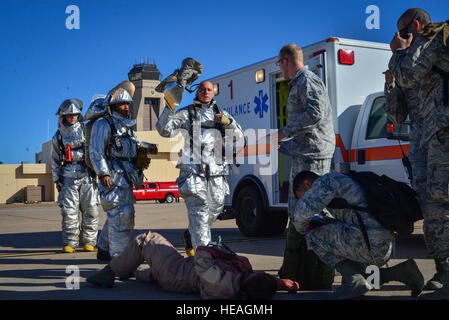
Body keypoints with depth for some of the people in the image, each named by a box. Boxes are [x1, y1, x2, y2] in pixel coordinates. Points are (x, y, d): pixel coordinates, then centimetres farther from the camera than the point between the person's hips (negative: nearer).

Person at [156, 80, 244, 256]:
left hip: (216, 171, 4)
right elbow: (164, 130, 1)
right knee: (199, 210, -14)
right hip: (194, 170, -4)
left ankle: (190, 236, 34)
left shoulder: (221, 114, 20)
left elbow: (239, 136, 19)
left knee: (215, 208, 11)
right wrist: (169, 109, -14)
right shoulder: (187, 113, 10)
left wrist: (229, 122, 0)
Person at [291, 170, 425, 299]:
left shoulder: (326, 180, -1)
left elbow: (303, 212, -9)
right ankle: (400, 273, 12)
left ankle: (354, 281, -2)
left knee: (315, 236, 3)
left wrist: (301, 227, 13)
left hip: (369, 243, -10)